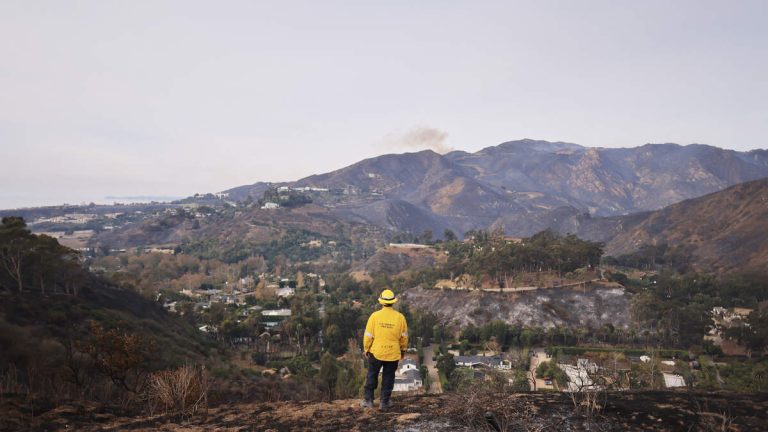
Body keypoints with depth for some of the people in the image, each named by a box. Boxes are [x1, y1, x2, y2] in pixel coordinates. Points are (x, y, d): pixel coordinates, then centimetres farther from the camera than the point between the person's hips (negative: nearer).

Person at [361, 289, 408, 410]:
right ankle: (384, 402, 18)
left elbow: (368, 335, -7)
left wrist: (366, 349, 7)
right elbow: (404, 336, 2)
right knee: (388, 377, 13)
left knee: (372, 376, 15)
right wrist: (403, 349, 17)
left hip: (376, 352, -1)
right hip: (393, 354, 1)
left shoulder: (374, 316, -12)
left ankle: (368, 400, 20)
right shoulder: (400, 317, -8)